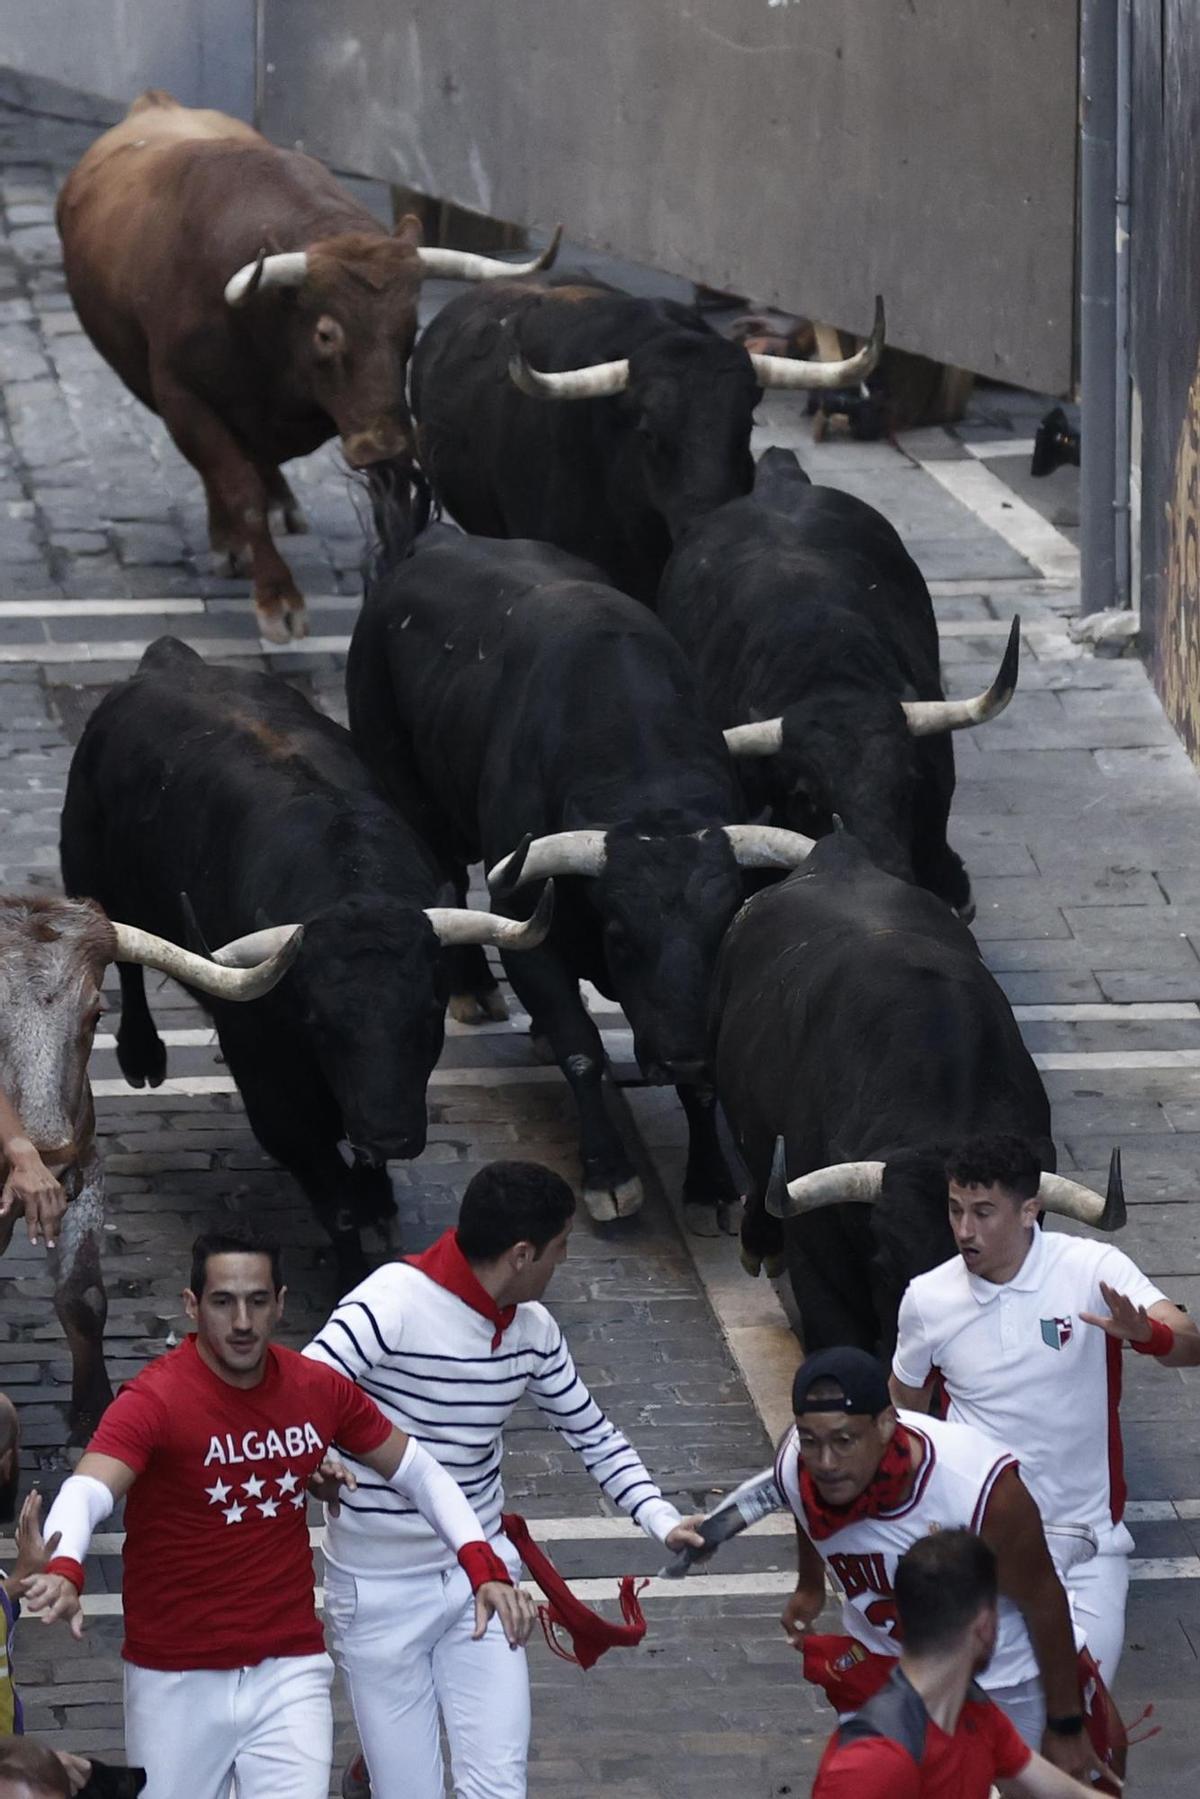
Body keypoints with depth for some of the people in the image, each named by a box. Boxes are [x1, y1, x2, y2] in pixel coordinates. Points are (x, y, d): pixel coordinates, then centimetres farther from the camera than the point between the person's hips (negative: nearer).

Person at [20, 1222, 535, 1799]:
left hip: (290, 1671, 3)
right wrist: (62, 1569, -55)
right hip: (177, 1683, -3)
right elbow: (86, 1493, -33)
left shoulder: (318, 1391, -1)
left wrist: (483, 1567, -3)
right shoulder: (156, 1399, -17)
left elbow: (417, 1473, 11)